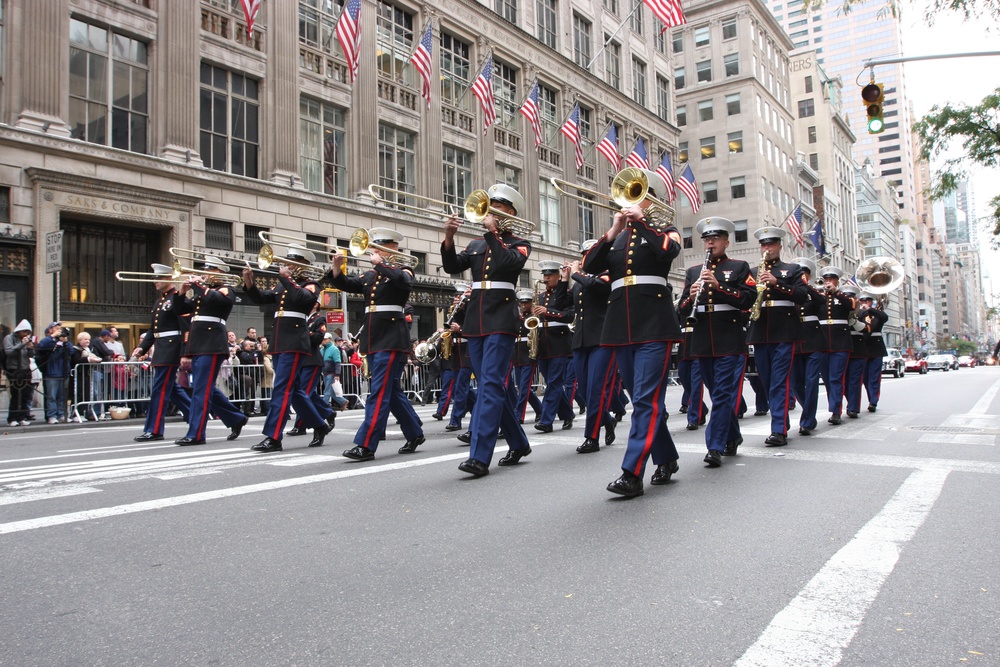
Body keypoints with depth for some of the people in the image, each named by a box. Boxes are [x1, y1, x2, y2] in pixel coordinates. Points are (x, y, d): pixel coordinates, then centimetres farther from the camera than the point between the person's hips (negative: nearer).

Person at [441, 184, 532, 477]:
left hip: (501, 317, -6)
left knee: (491, 383, -14)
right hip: (475, 318, 6)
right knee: (489, 384, 9)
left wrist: (492, 232, -15)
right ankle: (518, 444, 22)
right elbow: (452, 266, 4)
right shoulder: (476, 244, 19)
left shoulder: (519, 244, 5)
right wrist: (449, 238, -11)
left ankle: (480, 456, -17)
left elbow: (510, 264, -17)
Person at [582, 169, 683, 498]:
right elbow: (590, 265, 3)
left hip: (654, 321, -5)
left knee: (646, 398, -10)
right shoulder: (617, 236, 18)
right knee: (641, 397, 11)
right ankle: (666, 459, 25)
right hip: (621, 323, 6)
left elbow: (669, 250, -17)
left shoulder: (664, 228, 7)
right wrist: (613, 231, -6)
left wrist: (640, 221, -11)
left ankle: (632, 474, -11)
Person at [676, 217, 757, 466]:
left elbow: (748, 299, -8)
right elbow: (683, 310, 10)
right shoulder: (693, 272, 15)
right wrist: (690, 297, -12)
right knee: (718, 393, 12)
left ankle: (715, 448, -5)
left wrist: (718, 286, -19)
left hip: (730, 342, -4)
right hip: (703, 342, 4)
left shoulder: (739, 267, 5)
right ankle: (732, 437, 29)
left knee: (723, 394, -7)